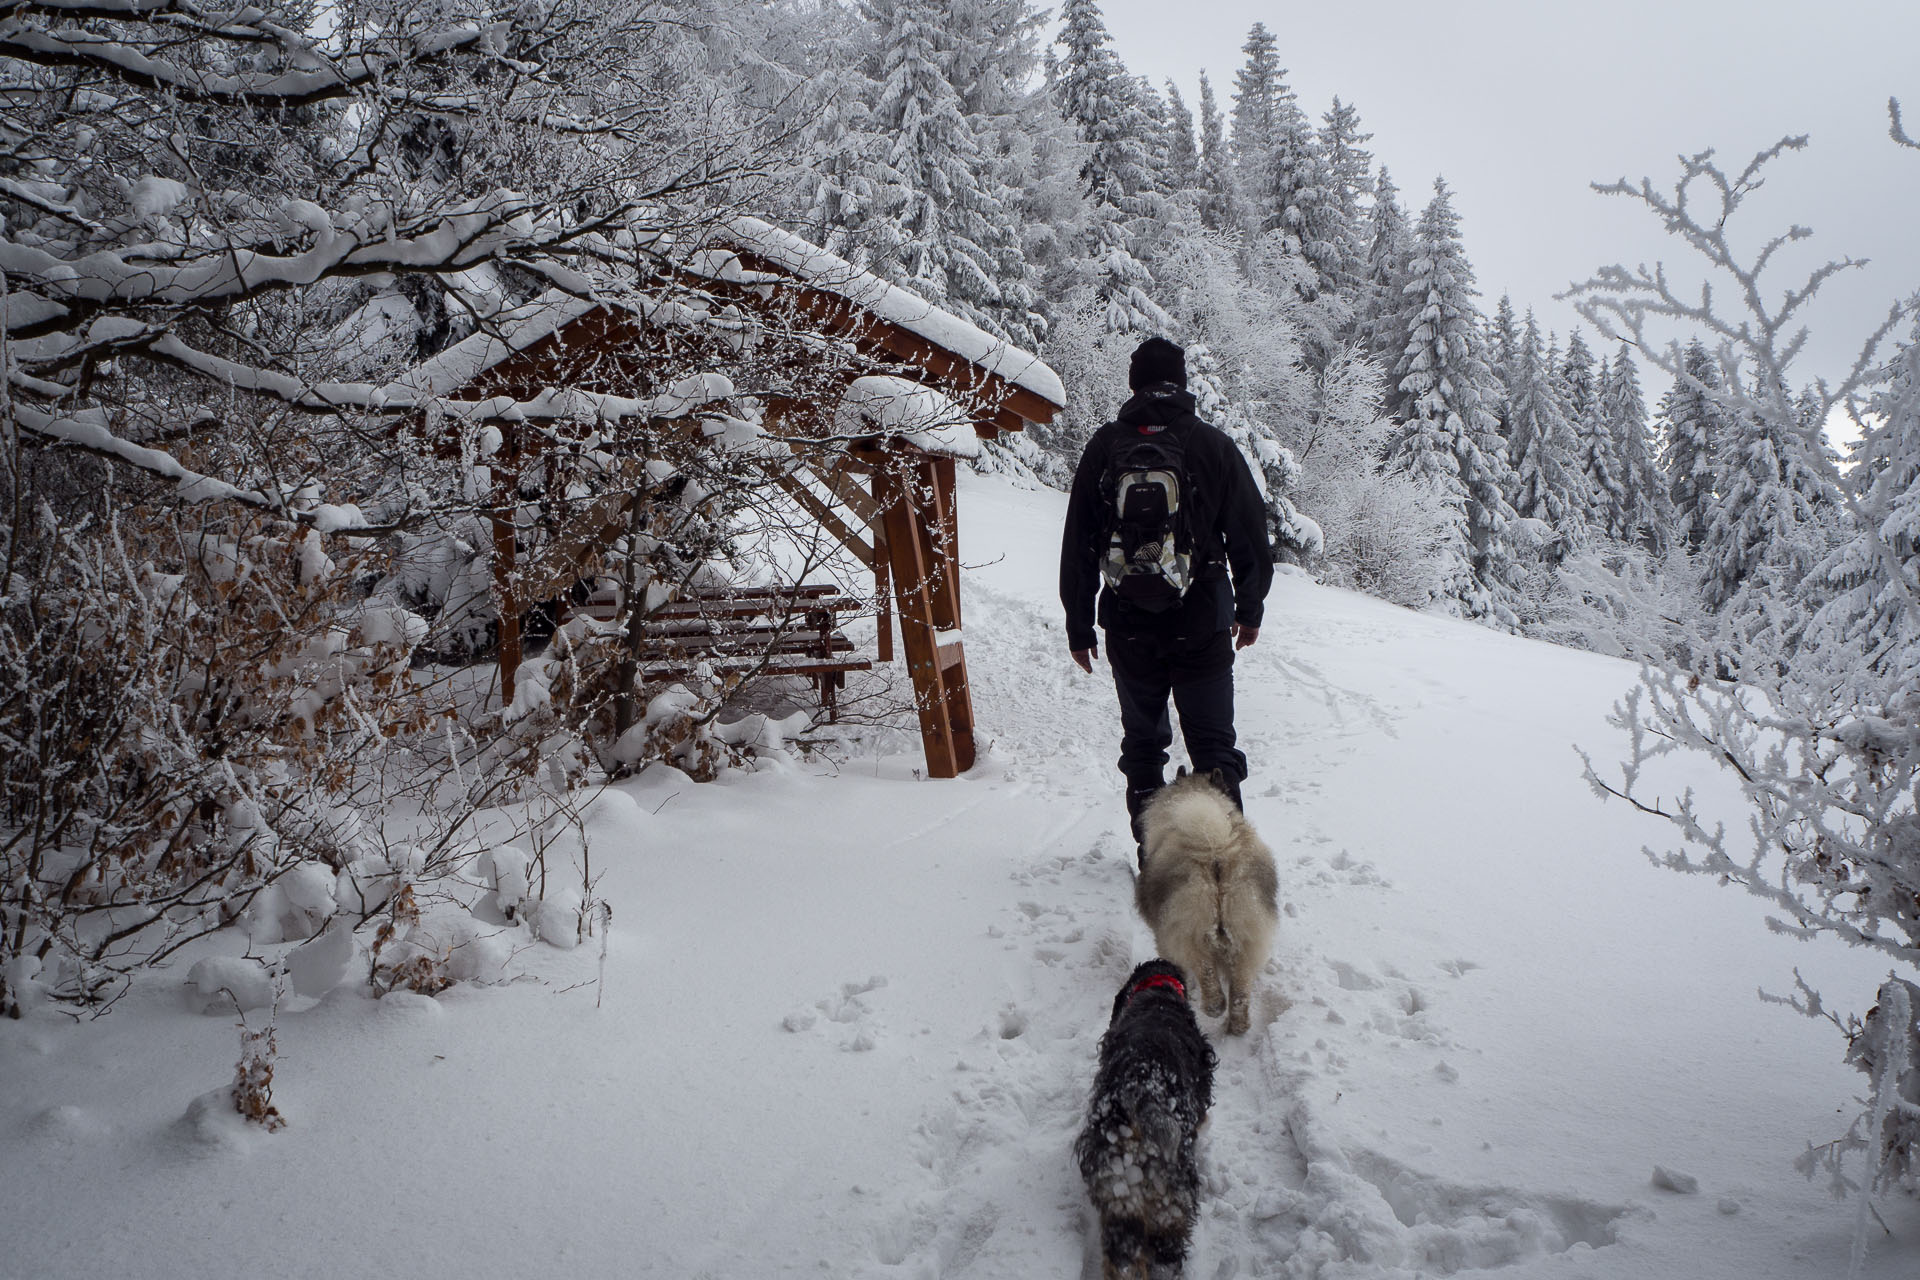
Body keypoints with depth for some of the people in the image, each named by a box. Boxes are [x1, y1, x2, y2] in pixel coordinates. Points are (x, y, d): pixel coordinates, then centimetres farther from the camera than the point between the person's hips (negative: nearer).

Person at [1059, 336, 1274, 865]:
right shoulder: (1213, 444, -1)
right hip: (1202, 624, -1)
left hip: (1130, 628, 1)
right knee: (1213, 743, 7)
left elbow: (1078, 544, 1)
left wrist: (1079, 626, 8)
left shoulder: (1105, 446, 1)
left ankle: (1154, 857, 17)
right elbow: (1251, 535, 4)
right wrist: (1250, 609, 17)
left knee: (1142, 741, 14)